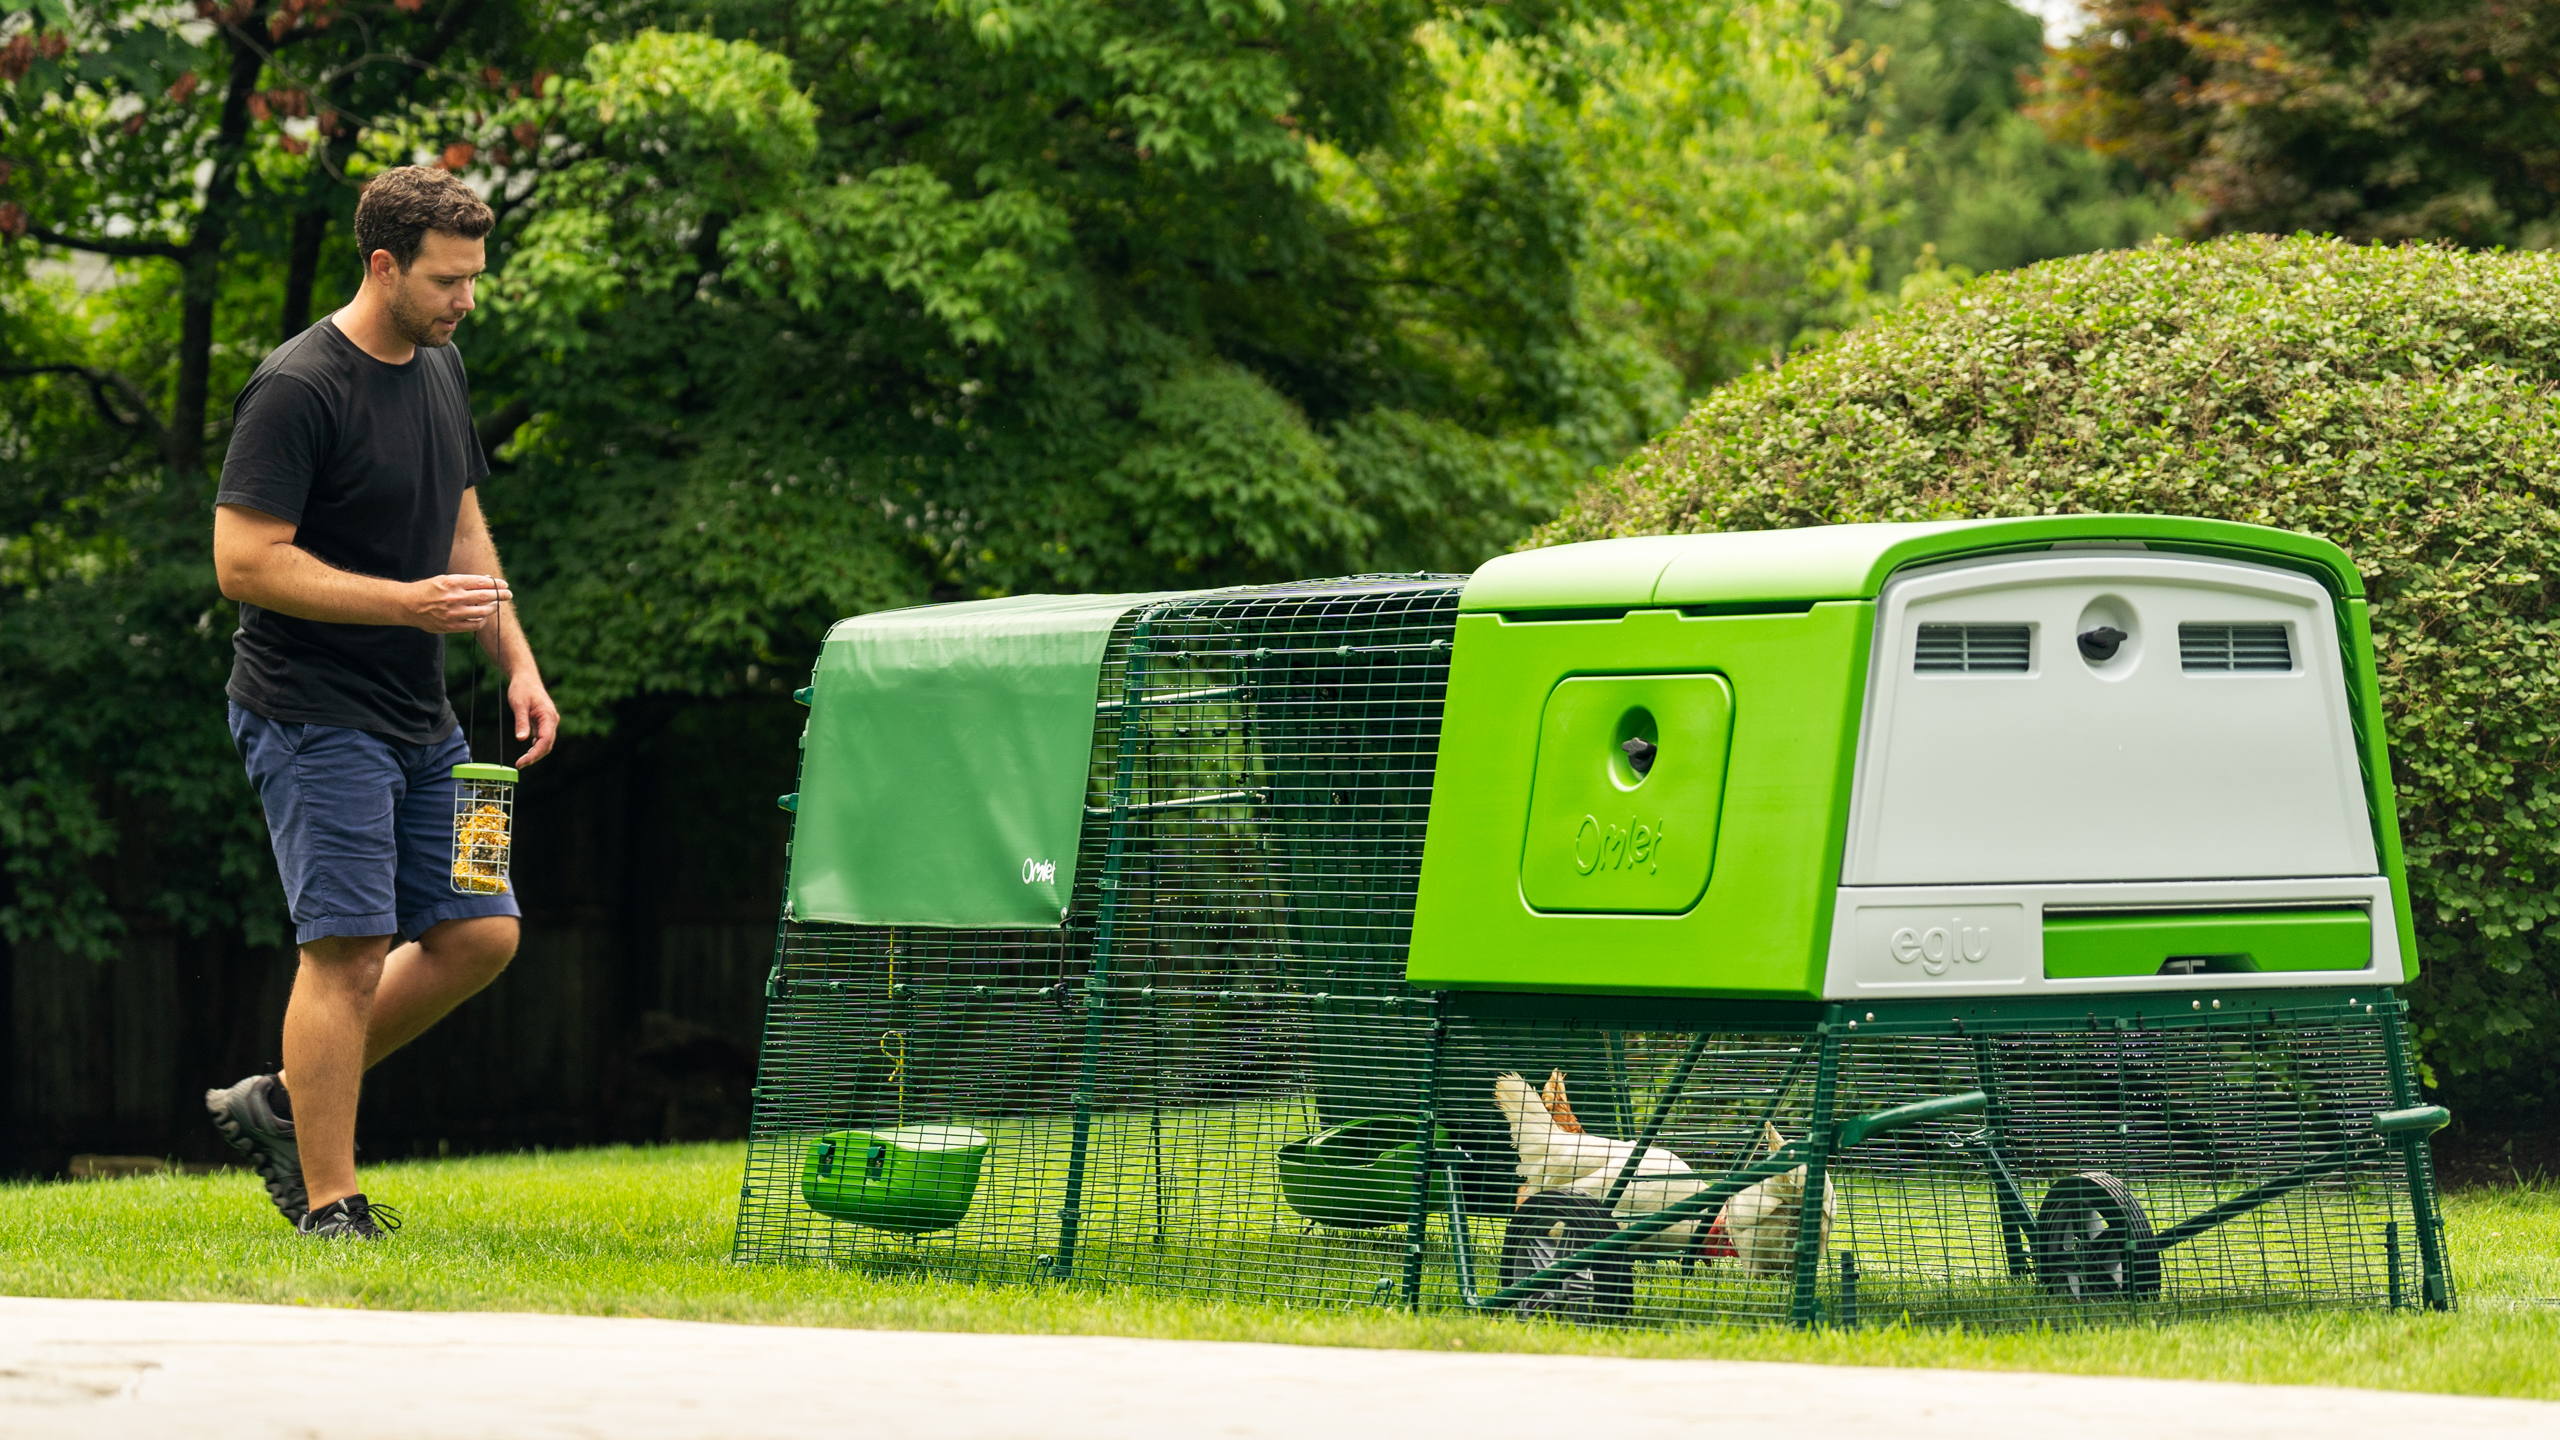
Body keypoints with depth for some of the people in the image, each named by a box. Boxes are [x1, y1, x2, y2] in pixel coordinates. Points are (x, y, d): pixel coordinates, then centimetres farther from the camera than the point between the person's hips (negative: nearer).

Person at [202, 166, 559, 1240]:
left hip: (419, 718, 9)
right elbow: (245, 562, -20)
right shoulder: (297, 390, -16)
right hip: (313, 716, -9)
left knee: (479, 933, 6)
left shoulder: (439, 370, 12)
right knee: (350, 949, -10)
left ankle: (280, 1106, 18)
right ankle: (330, 1207, -3)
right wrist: (408, 601, -23)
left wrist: (517, 663, 13)